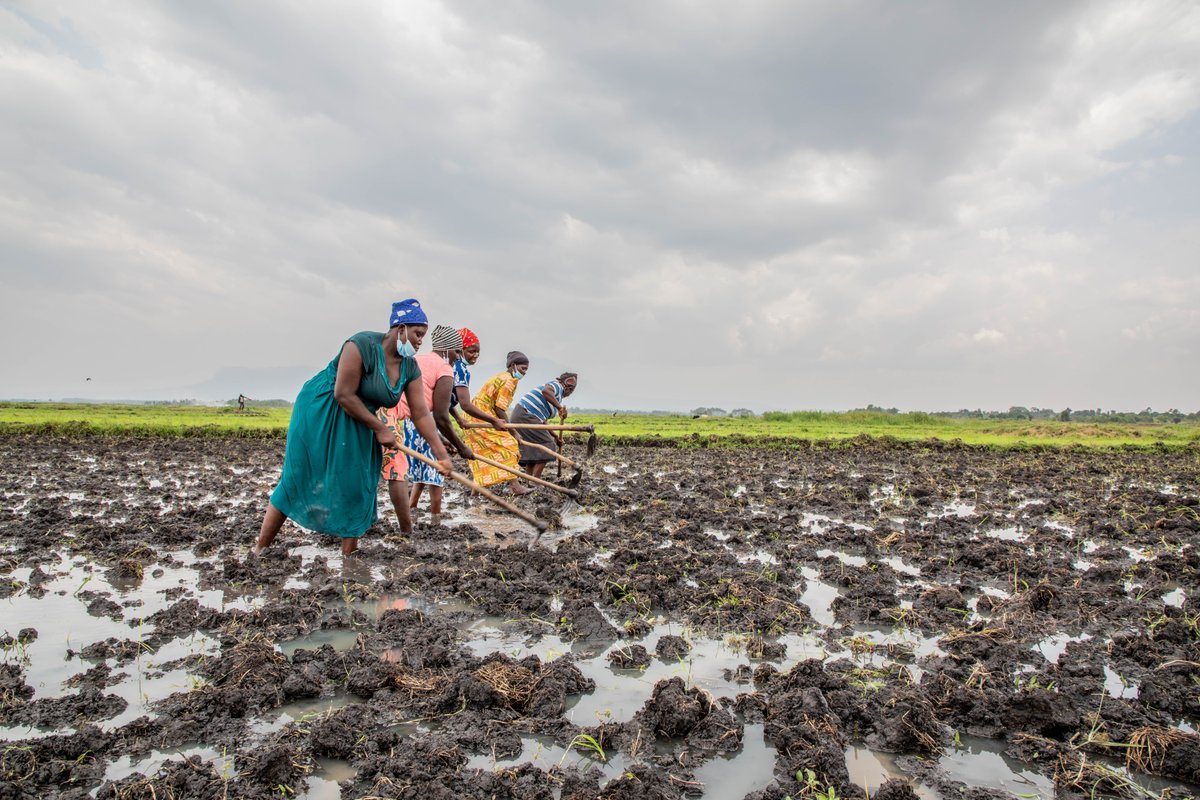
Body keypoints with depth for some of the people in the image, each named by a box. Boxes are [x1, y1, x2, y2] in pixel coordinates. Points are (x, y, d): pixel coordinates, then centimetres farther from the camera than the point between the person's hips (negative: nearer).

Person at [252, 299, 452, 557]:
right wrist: (379, 429, -20)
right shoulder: (362, 345, -25)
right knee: (297, 478, -2)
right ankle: (259, 549, 9)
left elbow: (421, 414, -7)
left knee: (356, 485, 3)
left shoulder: (410, 368, -5)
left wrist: (441, 453, -15)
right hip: (319, 412, -7)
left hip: (356, 423, 7)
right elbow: (344, 395, -26)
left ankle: (349, 554, 12)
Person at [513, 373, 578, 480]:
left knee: (532, 451, 15)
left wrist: (556, 436, 13)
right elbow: (545, 390, -26)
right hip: (526, 416, -10)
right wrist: (560, 407, -24)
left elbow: (543, 422, 20)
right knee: (546, 446, -4)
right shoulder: (558, 385, 0)